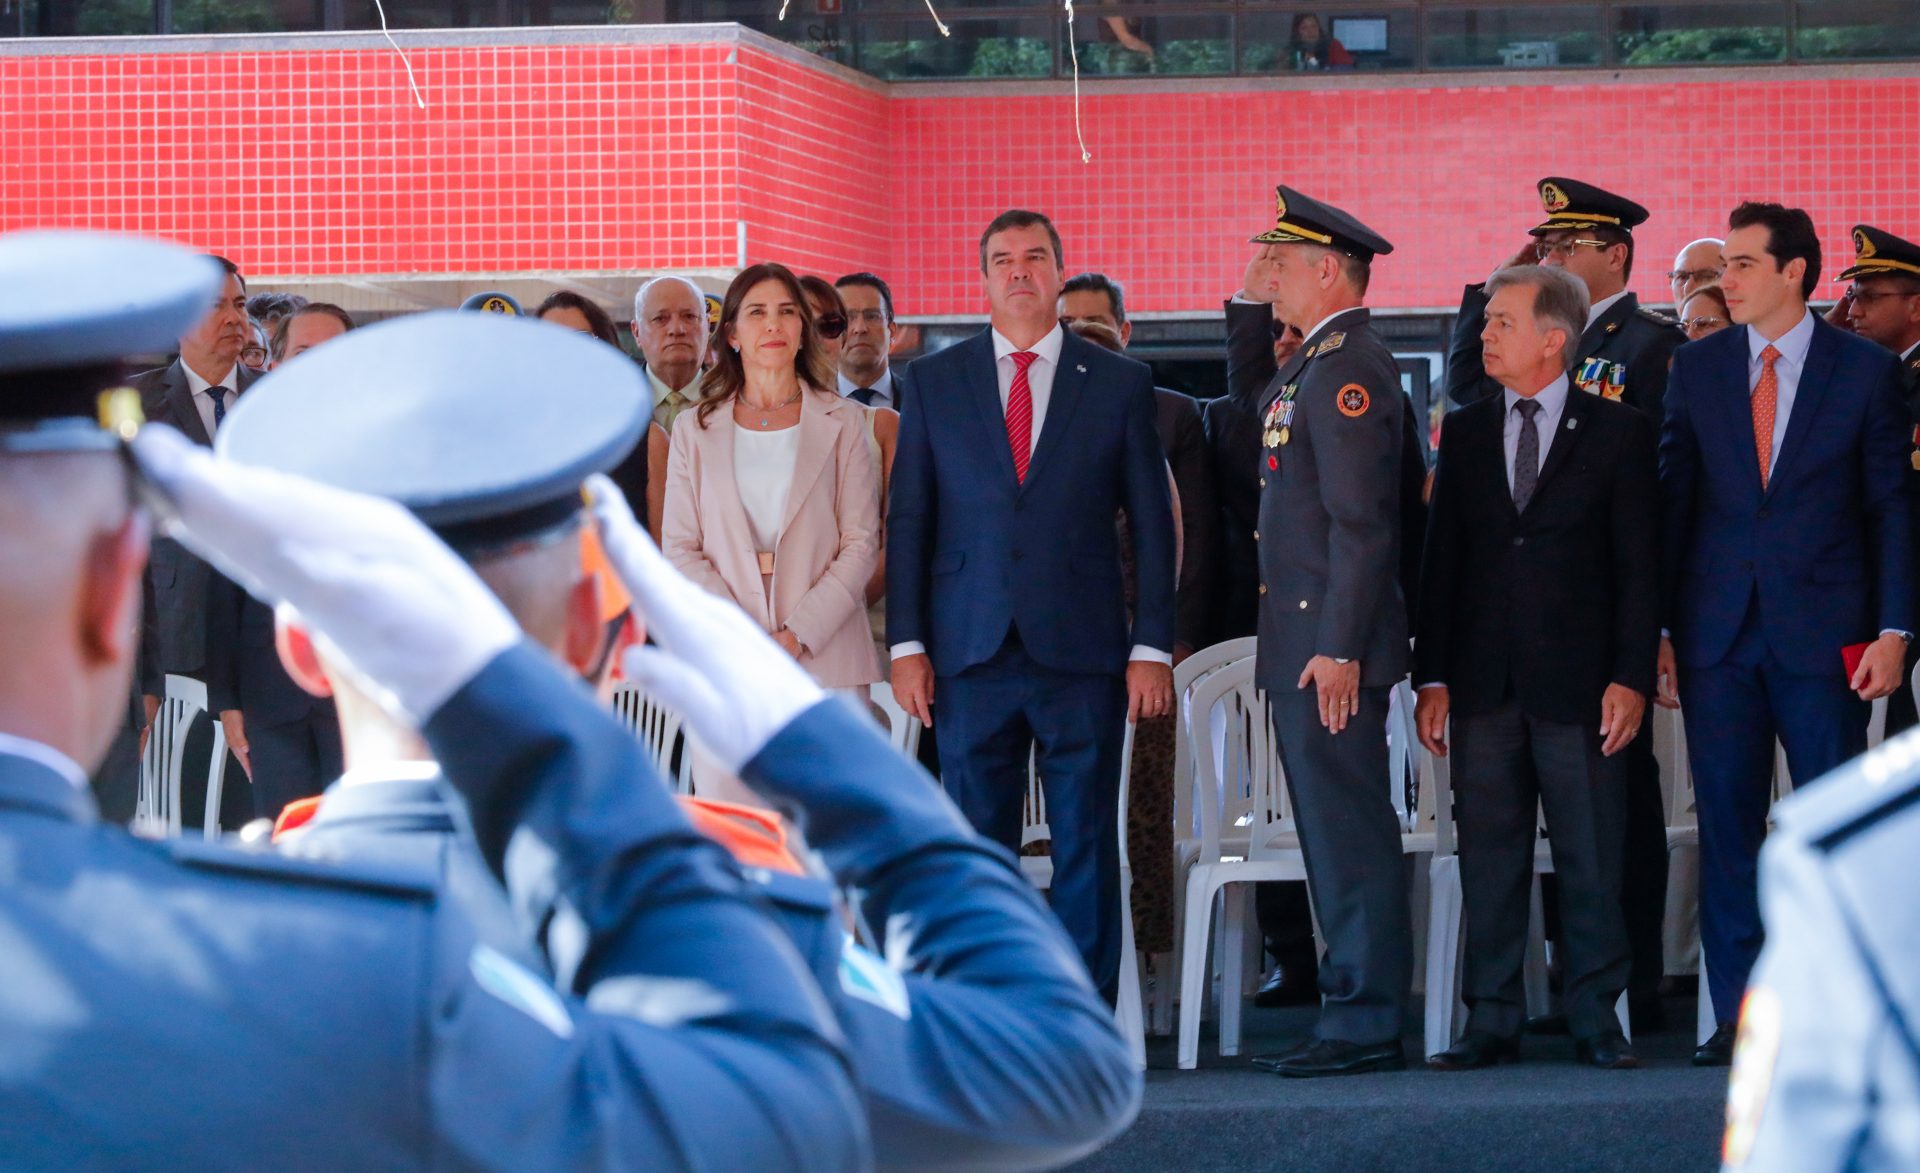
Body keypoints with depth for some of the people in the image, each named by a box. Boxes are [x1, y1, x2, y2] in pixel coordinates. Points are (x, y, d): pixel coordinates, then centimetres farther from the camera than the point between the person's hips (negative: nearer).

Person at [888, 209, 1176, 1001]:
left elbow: (1153, 526, 7)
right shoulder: (934, 382, 9)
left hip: (1081, 653, -1)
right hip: (971, 657, 1)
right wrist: (907, 644, 0)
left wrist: (1152, 648, -1)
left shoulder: (1119, 385, 7)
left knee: (1087, 847, 0)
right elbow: (908, 521, 8)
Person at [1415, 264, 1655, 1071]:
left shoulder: (1617, 433, 2)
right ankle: (1492, 1022, 9)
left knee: (1591, 860, 1)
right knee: (1488, 858, 4)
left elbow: (1639, 566, 0)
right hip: (1485, 684, 3)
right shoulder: (1465, 433, 11)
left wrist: (1632, 677, -8)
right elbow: (1442, 559, 10)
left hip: (1577, 682, -3)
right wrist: (1432, 677, 3)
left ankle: (1596, 1020, 9)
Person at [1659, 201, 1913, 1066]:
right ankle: (1737, 1016, 9)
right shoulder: (1698, 368, 8)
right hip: (1719, 631, 2)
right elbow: (1674, 500, 8)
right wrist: (1659, 627, 3)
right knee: (1726, 824, 3)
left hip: (1823, 634, -2)